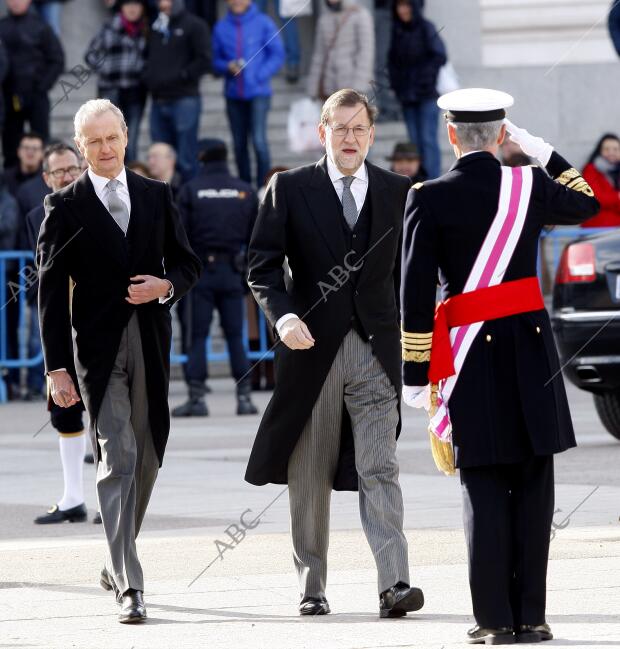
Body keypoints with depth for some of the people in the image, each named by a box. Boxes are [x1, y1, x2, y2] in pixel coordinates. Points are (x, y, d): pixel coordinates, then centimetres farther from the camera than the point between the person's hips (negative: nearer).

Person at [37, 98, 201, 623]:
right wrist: (57, 366, -9)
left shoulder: (157, 197, 10)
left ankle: (118, 561, 30)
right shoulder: (65, 207, 0)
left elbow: (187, 265, 15)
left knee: (147, 458, 10)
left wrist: (166, 286, -9)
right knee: (118, 460, -12)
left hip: (151, 343, 4)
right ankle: (129, 586, -15)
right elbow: (52, 292, -3)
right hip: (98, 348, -4)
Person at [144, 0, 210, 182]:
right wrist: (148, 77, 7)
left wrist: (180, 76, -13)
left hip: (184, 100, -6)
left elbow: (204, 61, -7)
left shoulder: (194, 25, 0)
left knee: (186, 160, -7)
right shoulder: (155, 27, 17)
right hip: (158, 101, 6)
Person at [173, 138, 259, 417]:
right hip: (232, 272, 2)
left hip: (199, 270, -2)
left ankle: (197, 397, -5)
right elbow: (254, 236, 9)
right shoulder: (246, 191, 7)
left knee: (197, 336, 0)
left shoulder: (190, 190, -1)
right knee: (235, 335, 6)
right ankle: (244, 396, 2)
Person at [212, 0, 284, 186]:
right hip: (233, 94, 4)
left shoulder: (263, 23, -1)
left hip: (258, 92, -3)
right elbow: (216, 61, 12)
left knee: (259, 140, -16)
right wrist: (228, 67, -9)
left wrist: (259, 76, -10)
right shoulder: (221, 28, 7)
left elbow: (277, 55, 0)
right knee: (239, 144, 8)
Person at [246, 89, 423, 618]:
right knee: (308, 477, 6)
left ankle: (395, 584, -18)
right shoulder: (290, 189, 3)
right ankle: (312, 586, 14)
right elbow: (263, 266, 0)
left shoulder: (397, 192, 8)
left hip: (376, 350, 0)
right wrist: (282, 316, -17)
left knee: (380, 469, -10)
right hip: (311, 348, 0)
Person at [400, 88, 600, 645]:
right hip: (531, 349, 1)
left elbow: (415, 296, -7)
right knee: (532, 484, 6)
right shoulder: (532, 186, 0)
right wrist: (543, 150, 25)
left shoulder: (429, 200, -6)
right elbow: (587, 203, 23)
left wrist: (416, 375, -3)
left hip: (470, 358, -1)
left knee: (485, 488, 3)